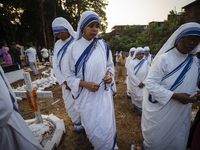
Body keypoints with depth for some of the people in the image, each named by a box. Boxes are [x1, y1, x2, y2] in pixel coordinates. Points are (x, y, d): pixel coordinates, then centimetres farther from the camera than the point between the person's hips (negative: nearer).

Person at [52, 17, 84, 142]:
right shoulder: (58, 44, 10)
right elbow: (55, 65, 8)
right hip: (66, 83, 5)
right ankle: (79, 129, 33)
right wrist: (64, 81, -3)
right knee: (70, 107, 12)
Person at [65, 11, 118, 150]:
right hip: (85, 95, 0)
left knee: (106, 127, 10)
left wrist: (109, 75, -12)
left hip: (103, 93, 1)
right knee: (91, 126, 18)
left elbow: (110, 66, 10)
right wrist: (84, 84, -19)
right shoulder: (73, 48, -7)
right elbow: (70, 76, -2)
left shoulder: (103, 45, -3)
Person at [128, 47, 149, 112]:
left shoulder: (145, 63, 1)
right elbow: (131, 75, -14)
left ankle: (143, 109, 20)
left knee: (143, 96, 1)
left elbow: (148, 73, -1)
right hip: (134, 84, -2)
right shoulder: (132, 63, -8)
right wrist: (138, 83, -13)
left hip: (143, 84, 2)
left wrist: (143, 83, -9)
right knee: (135, 95, 10)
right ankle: (135, 105, 34)